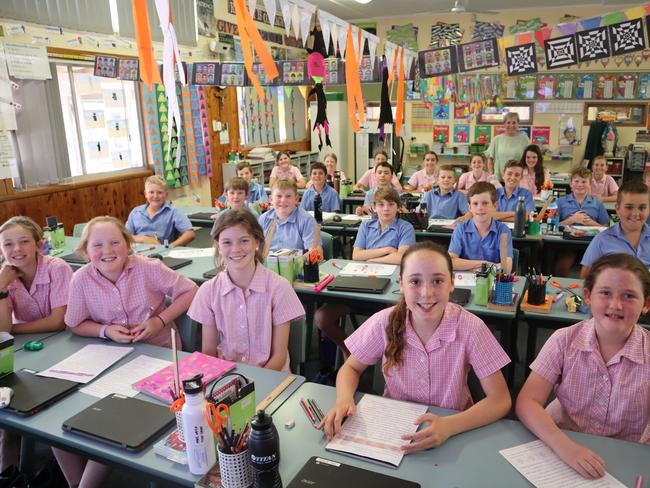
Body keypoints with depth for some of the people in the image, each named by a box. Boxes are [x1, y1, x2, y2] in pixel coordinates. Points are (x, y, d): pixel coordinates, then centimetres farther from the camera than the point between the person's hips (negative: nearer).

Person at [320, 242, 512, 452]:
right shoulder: (385, 322, -13)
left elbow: (500, 399, -14)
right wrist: (344, 400, -20)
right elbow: (351, 368, 2)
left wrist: (449, 426, -30)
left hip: (452, 434, 1)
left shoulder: (470, 328, -17)